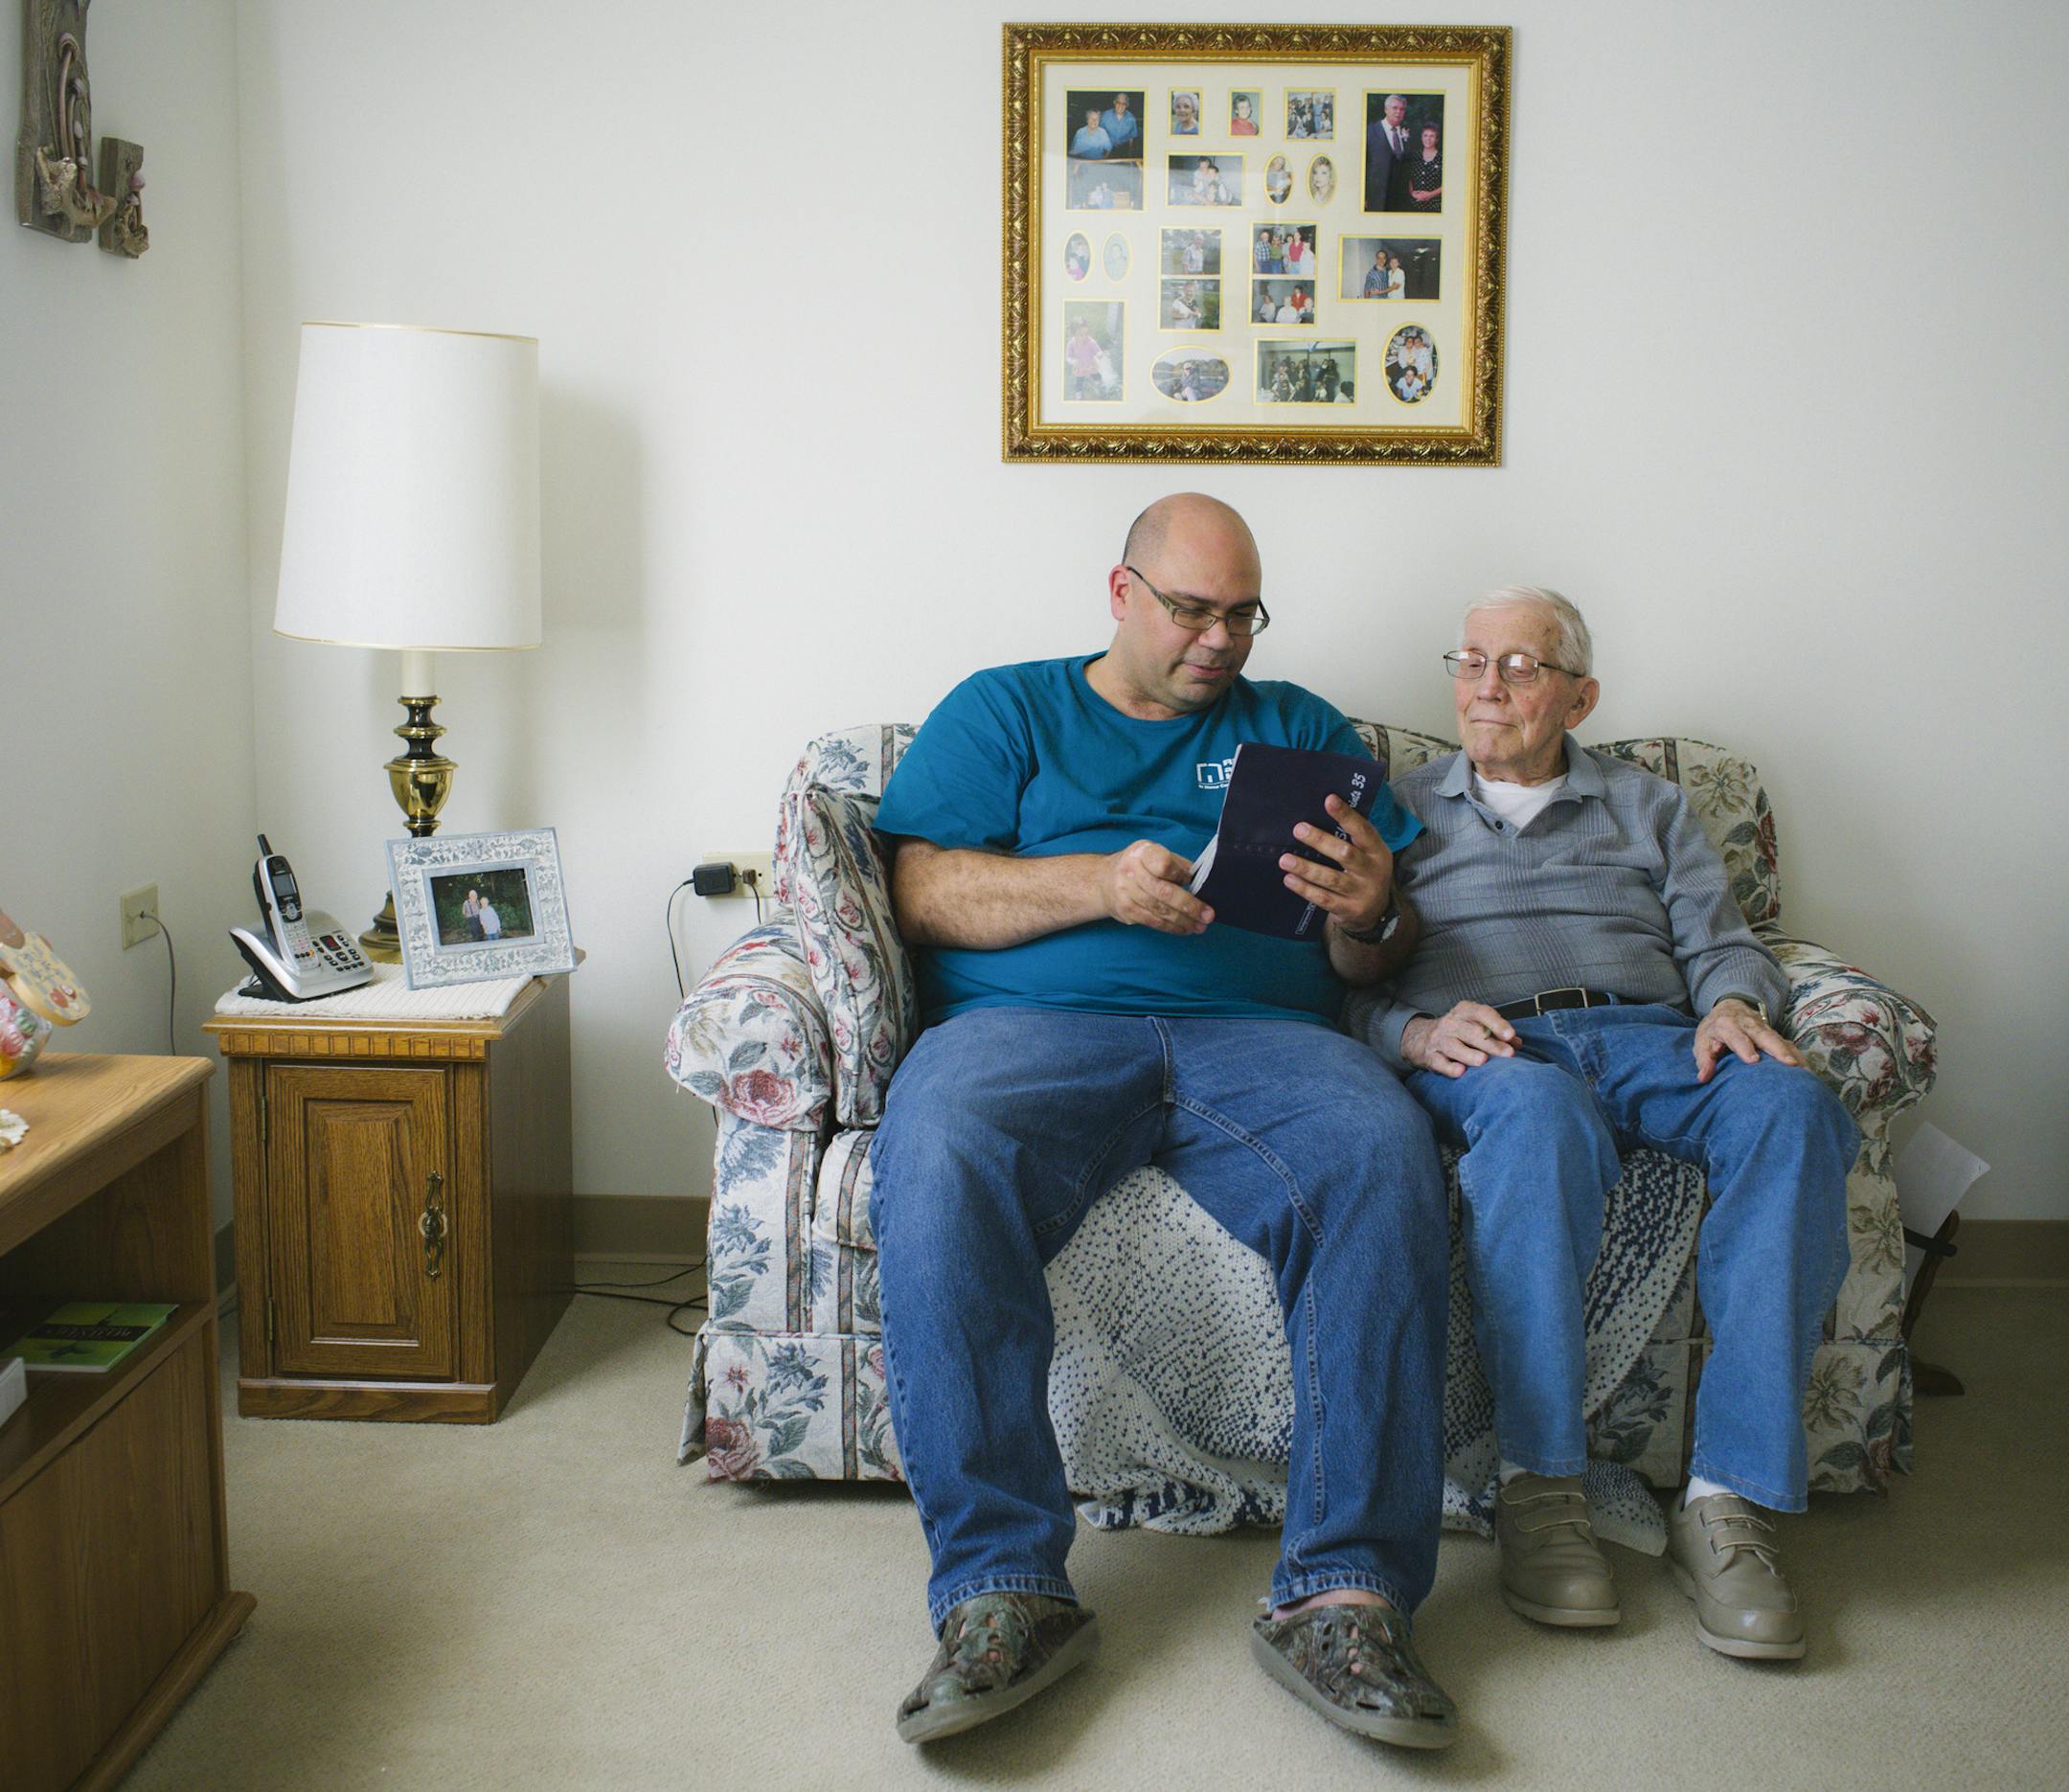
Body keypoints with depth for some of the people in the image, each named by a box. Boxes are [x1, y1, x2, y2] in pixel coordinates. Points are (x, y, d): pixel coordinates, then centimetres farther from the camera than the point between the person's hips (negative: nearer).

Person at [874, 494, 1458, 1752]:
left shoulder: (1298, 728, 26)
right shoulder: (1004, 709, 21)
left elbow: (1371, 960, 18)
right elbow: (924, 888, 5)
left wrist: (1369, 916, -7)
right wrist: (1101, 883, -9)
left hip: (1259, 1032, 2)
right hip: (1029, 1022, -1)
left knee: (1386, 1161, -32)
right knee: (939, 1169, -35)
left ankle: (1345, 1595, -30)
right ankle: (1002, 1589, -30)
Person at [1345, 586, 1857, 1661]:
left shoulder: (1648, 808, 29)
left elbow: (1722, 944, 17)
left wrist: (1734, 1005, -8)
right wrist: (1417, 1034, -11)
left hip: (1648, 1032, 3)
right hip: (1483, 1050, -2)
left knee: (1792, 1108, -33)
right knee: (1540, 1110, -41)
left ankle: (1728, 1496, -33)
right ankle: (1538, 1486, -34)